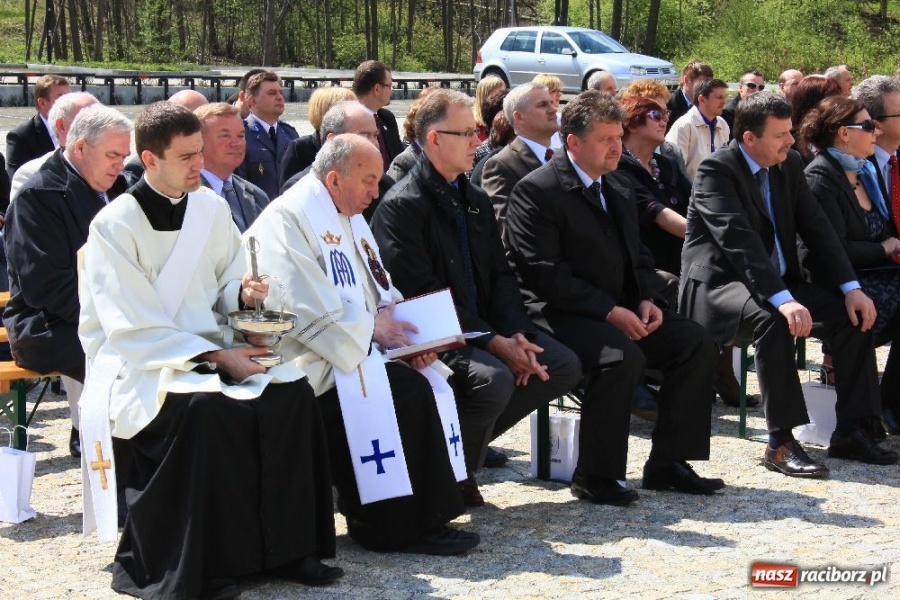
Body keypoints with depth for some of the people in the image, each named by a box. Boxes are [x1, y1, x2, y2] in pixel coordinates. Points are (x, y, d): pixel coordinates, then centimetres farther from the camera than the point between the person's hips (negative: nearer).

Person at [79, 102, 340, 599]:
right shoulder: (114, 225, -11)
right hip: (140, 364, -6)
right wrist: (216, 357, -20)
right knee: (206, 407, -35)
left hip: (211, 349, 6)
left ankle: (286, 547, -12)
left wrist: (243, 292, -8)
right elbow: (135, 328, -15)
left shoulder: (212, 208, 6)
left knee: (291, 392, -20)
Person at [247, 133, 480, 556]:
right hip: (314, 362, -9)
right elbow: (309, 312, -20)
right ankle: (392, 525, -15)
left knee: (428, 377, -9)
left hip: (356, 346, 9)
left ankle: (429, 515, -7)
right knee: (403, 389, -25)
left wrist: (394, 322, -1)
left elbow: (380, 294, 19)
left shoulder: (349, 219, 18)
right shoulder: (287, 219, -11)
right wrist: (370, 326, -13)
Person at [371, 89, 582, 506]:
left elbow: (501, 275, 12)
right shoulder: (401, 206, -12)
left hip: (483, 328, 9)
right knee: (493, 378, -33)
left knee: (564, 366, -5)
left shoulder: (475, 201, 16)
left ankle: (463, 439, 5)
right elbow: (421, 295, -18)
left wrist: (517, 334, -7)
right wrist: (494, 342, -21)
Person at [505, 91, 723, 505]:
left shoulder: (619, 196, 18)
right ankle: (595, 476, -18)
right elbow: (544, 273, -18)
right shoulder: (535, 191, -10)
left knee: (696, 342, -8)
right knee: (622, 356, -34)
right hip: (560, 313, -8)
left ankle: (667, 462, 0)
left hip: (620, 311, 8)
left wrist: (647, 300, -1)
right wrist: (609, 311, -22)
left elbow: (639, 260, 22)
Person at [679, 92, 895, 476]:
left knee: (852, 314, -9)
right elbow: (738, 239, -28)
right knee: (771, 320, -36)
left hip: (778, 283, 8)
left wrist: (851, 287, -8)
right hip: (718, 284, -8)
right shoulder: (717, 171, -16)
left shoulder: (789, 165, 8)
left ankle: (849, 431, -1)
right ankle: (781, 443, -30)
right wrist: (783, 300, -39)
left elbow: (816, 227, 6)